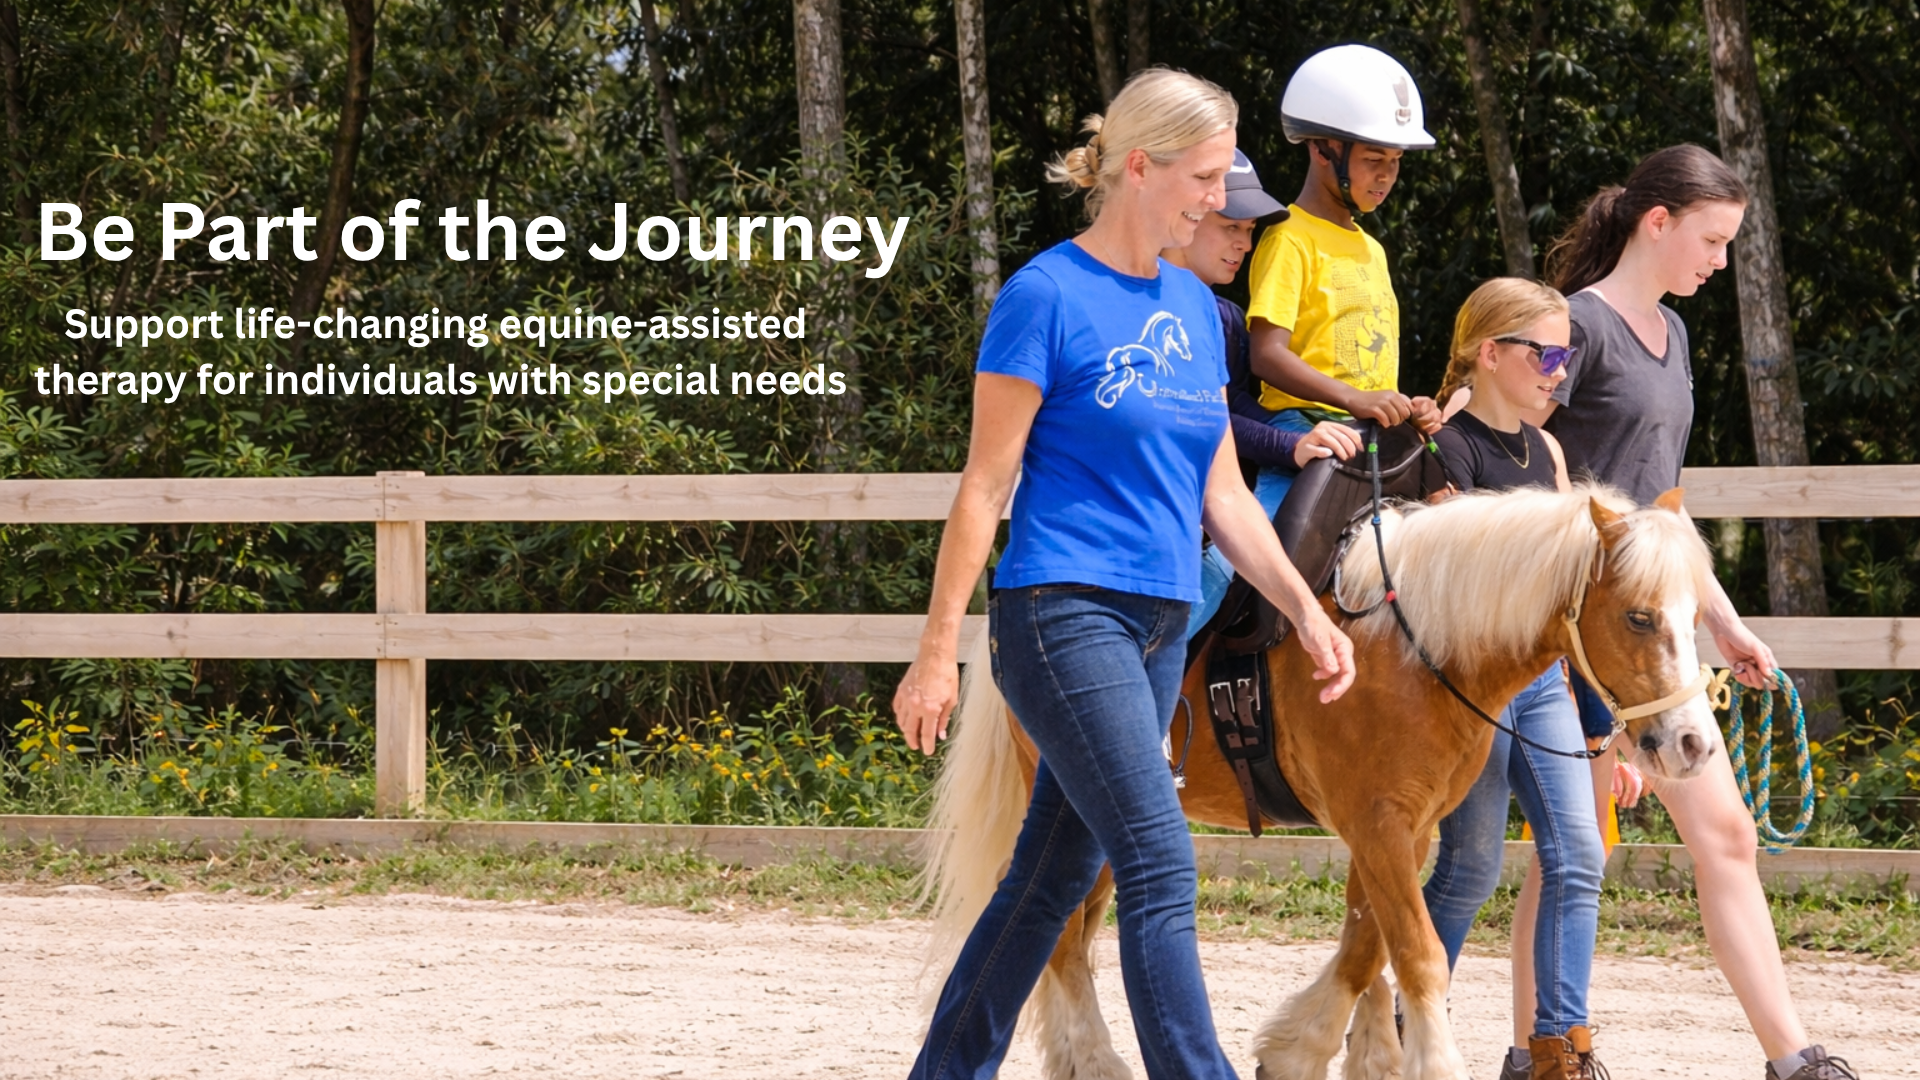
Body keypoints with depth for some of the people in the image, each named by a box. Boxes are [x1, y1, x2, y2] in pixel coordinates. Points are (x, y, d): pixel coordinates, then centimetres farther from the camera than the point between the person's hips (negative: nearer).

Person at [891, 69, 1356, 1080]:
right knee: (1160, 865, -14)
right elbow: (985, 485, -8)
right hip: (1065, 614, -8)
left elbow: (1221, 493, 17)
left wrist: (1305, 609, 8)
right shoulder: (1047, 296, -8)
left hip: (1158, 623, 8)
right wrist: (937, 652, -9)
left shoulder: (1194, 307, 14)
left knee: (1054, 876, 11)